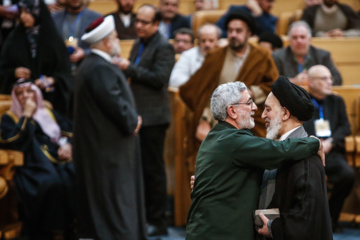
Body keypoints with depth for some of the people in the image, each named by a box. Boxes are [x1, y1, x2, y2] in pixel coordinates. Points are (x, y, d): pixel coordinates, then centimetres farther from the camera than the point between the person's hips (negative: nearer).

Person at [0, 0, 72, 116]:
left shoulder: (53, 40, 1)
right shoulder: (14, 39, 7)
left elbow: (63, 71, 0)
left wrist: (52, 80, -19)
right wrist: (14, 72, -11)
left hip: (49, 97, -1)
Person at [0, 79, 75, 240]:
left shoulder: (49, 113, 28)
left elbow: (69, 129, 19)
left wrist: (68, 144, -3)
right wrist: (27, 115, 1)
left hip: (60, 159, 4)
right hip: (34, 164, -4)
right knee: (50, 182, -39)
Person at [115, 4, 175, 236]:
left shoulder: (163, 47, -11)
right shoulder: (138, 44, 15)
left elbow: (159, 78, -20)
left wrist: (130, 68, -19)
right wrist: (123, 69, 1)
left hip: (153, 116, -8)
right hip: (138, 114, 9)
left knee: (153, 168, -3)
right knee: (141, 167, 14)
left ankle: (158, 221, 5)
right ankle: (144, 215, 23)